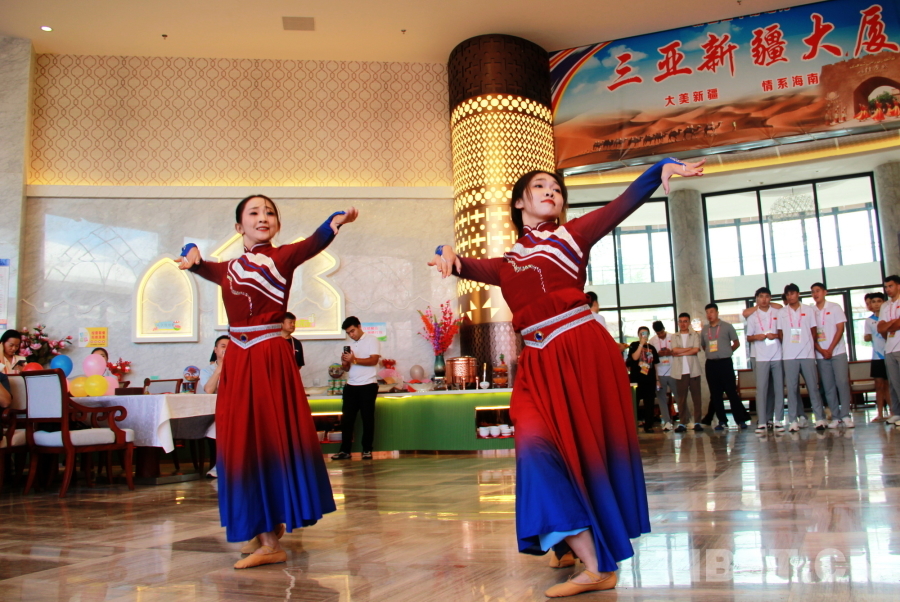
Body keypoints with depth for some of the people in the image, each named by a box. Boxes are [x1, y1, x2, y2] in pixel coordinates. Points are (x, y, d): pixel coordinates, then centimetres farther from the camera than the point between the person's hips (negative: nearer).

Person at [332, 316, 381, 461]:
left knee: (367, 418, 1)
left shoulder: (371, 341, -1)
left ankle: (367, 450, 8)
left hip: (368, 385, -6)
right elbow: (347, 368, 17)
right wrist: (344, 363, -5)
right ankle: (345, 450, 7)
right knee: (346, 418, 2)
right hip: (351, 386, 6)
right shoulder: (351, 345, 17)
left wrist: (354, 360, -20)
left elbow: (374, 360, -14)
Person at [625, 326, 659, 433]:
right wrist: (641, 344, -16)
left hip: (650, 380, 4)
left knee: (649, 404, 5)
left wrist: (657, 379, 10)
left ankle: (648, 425, 13)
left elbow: (655, 364, 16)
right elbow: (635, 357, -17)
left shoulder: (651, 348, 13)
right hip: (636, 379, -4)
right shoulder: (634, 345, 2)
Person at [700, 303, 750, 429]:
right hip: (711, 364, 4)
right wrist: (712, 353, 11)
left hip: (725, 363, -4)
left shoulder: (727, 326, 1)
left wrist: (726, 352, 6)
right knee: (715, 394, 5)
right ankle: (722, 421, 11)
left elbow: (736, 343, 6)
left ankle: (740, 420, -1)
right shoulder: (704, 330, 10)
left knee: (731, 391, -5)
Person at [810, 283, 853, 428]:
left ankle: (845, 416, -5)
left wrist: (830, 349, -10)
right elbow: (811, 334, 5)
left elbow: (840, 329, -2)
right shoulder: (811, 311, 8)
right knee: (828, 387, 1)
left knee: (842, 382, -9)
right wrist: (822, 351, -8)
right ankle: (835, 417, 5)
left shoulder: (834, 307, 4)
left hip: (837, 351, -2)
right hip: (821, 355, 2)